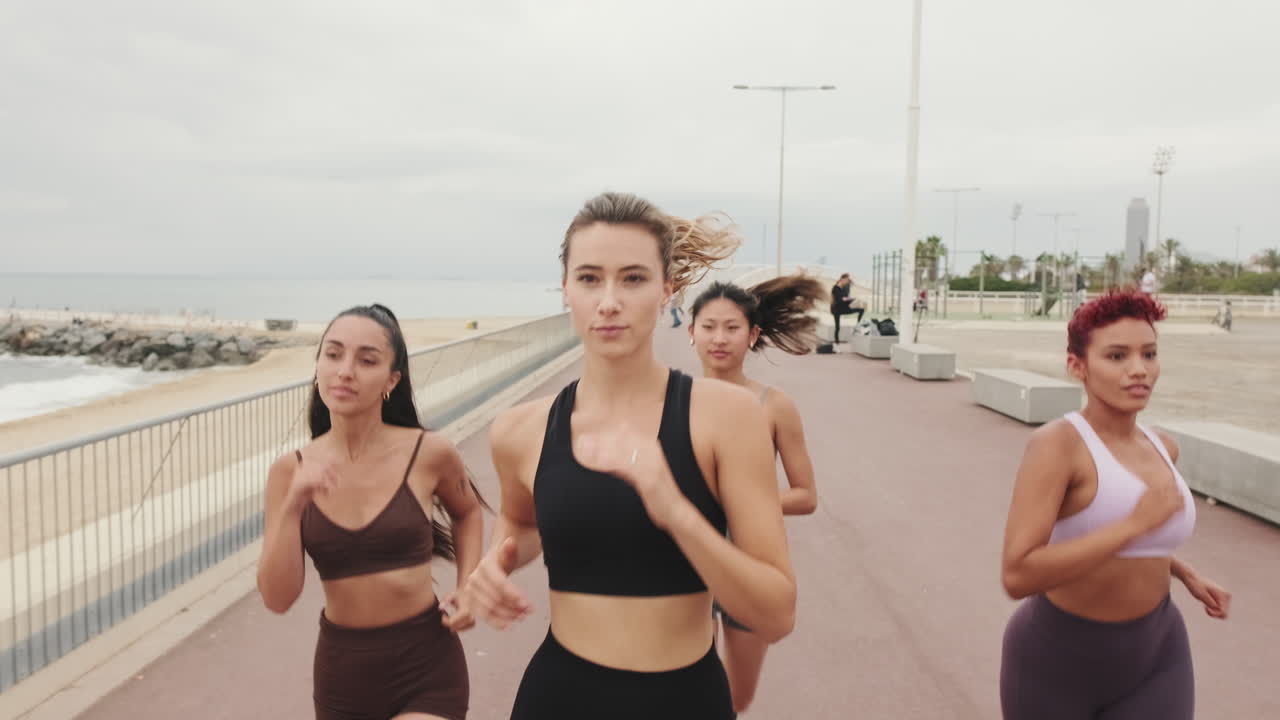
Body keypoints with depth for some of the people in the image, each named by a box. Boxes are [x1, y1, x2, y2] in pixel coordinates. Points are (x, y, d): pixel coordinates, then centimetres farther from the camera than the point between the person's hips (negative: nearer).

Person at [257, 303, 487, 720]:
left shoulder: (428, 454, -11)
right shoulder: (290, 471, -6)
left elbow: (467, 513, 10)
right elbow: (278, 599, -10)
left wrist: (468, 588, -2)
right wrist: (293, 507, -21)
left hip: (425, 664, -2)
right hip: (342, 669, 3)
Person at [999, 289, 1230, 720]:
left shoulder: (1161, 447, 0)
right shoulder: (1057, 443, -23)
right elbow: (1017, 576, -33)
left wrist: (1186, 574, 14)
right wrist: (1135, 523, -32)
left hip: (1153, 656, 5)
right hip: (1058, 660, -5)